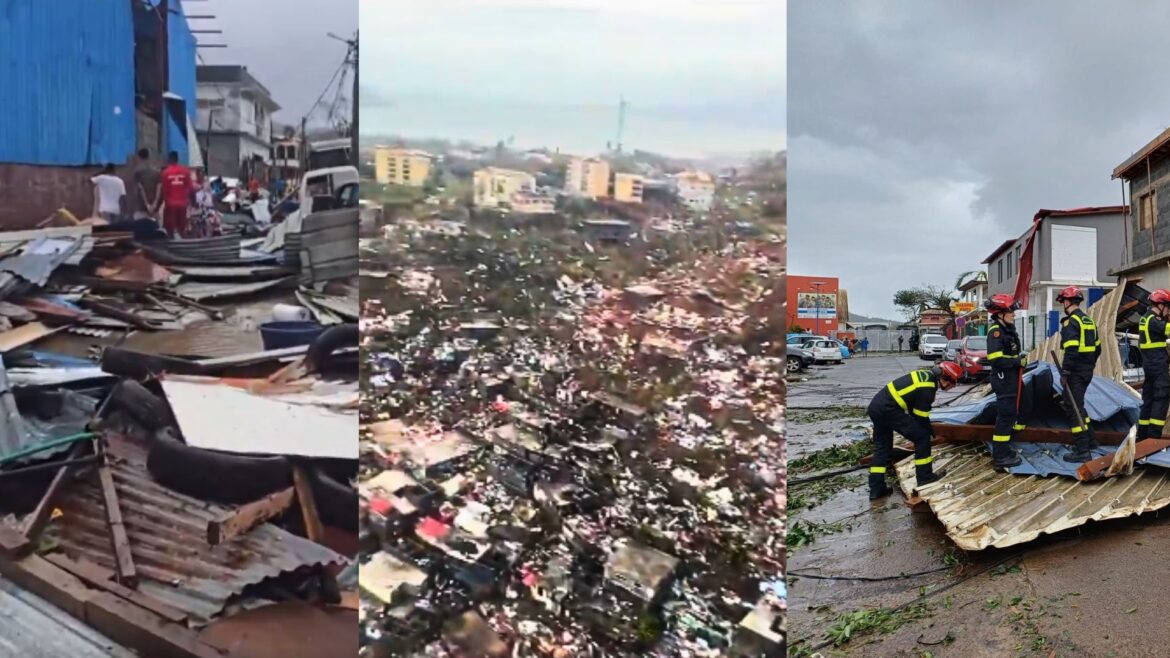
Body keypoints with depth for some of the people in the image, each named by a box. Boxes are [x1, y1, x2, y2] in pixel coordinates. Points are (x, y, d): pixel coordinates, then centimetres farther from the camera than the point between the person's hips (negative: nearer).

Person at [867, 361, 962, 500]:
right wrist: (929, 431, 11)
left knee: (881, 446, 15)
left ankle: (876, 489, 16)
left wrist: (928, 428, 25)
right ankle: (924, 476, 10)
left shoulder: (927, 375, 14)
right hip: (888, 409, -10)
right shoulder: (927, 389, -14)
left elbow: (917, 410, 23)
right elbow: (920, 416, -7)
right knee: (922, 436, 0)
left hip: (876, 406, 10)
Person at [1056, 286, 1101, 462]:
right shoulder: (1089, 320, 13)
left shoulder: (1071, 321, -15)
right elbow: (1097, 347, 19)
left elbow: (1071, 350, -23)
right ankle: (1089, 440, 31)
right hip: (1087, 370, 9)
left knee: (1073, 409, -5)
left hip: (1076, 372, -9)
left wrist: (1065, 372, -20)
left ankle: (1082, 451, -5)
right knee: (1078, 405, 23)